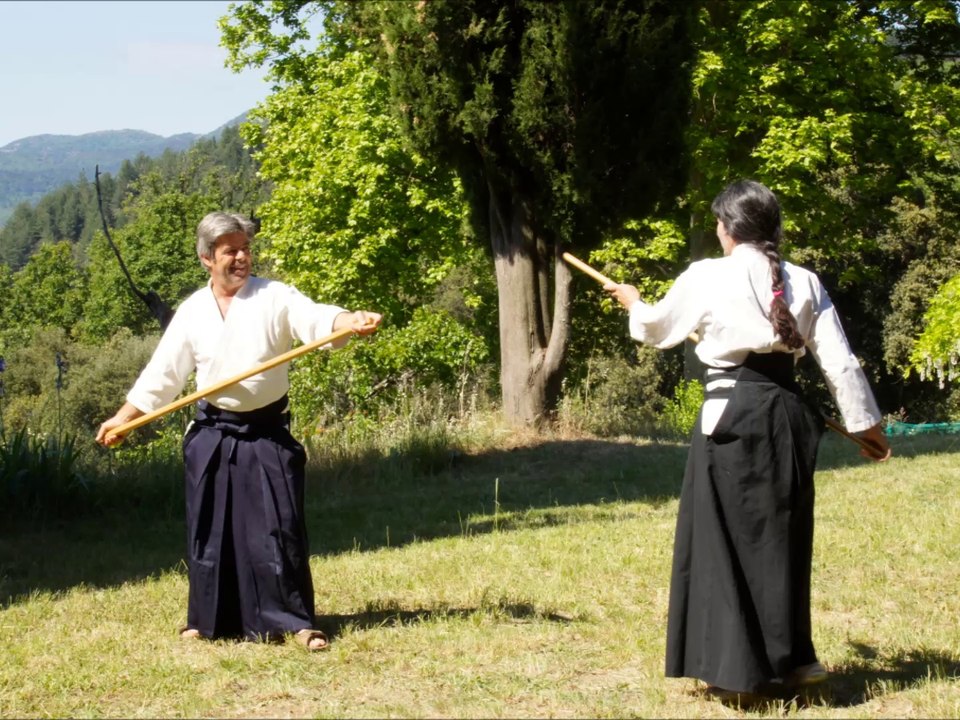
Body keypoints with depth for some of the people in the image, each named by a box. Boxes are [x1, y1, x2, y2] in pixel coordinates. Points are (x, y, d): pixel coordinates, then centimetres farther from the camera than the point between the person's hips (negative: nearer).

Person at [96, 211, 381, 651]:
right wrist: (123, 418, 7)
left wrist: (353, 321, -40)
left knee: (278, 527, -4)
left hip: (266, 434, -2)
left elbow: (316, 318, -20)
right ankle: (207, 620, 23)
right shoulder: (192, 312, 4)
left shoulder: (274, 297, -3)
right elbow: (162, 374, 9)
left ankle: (295, 621, 6)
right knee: (209, 530, 9)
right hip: (212, 436, 2)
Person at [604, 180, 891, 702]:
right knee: (780, 540, 15)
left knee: (725, 542, 5)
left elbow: (656, 329, 13)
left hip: (730, 417, -4)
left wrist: (632, 301, 35)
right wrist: (865, 423, 15)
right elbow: (839, 362, 5)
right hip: (788, 416, 4)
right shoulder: (804, 283, 4)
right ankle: (786, 663, 21)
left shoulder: (705, 277, -4)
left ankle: (736, 672, 5)